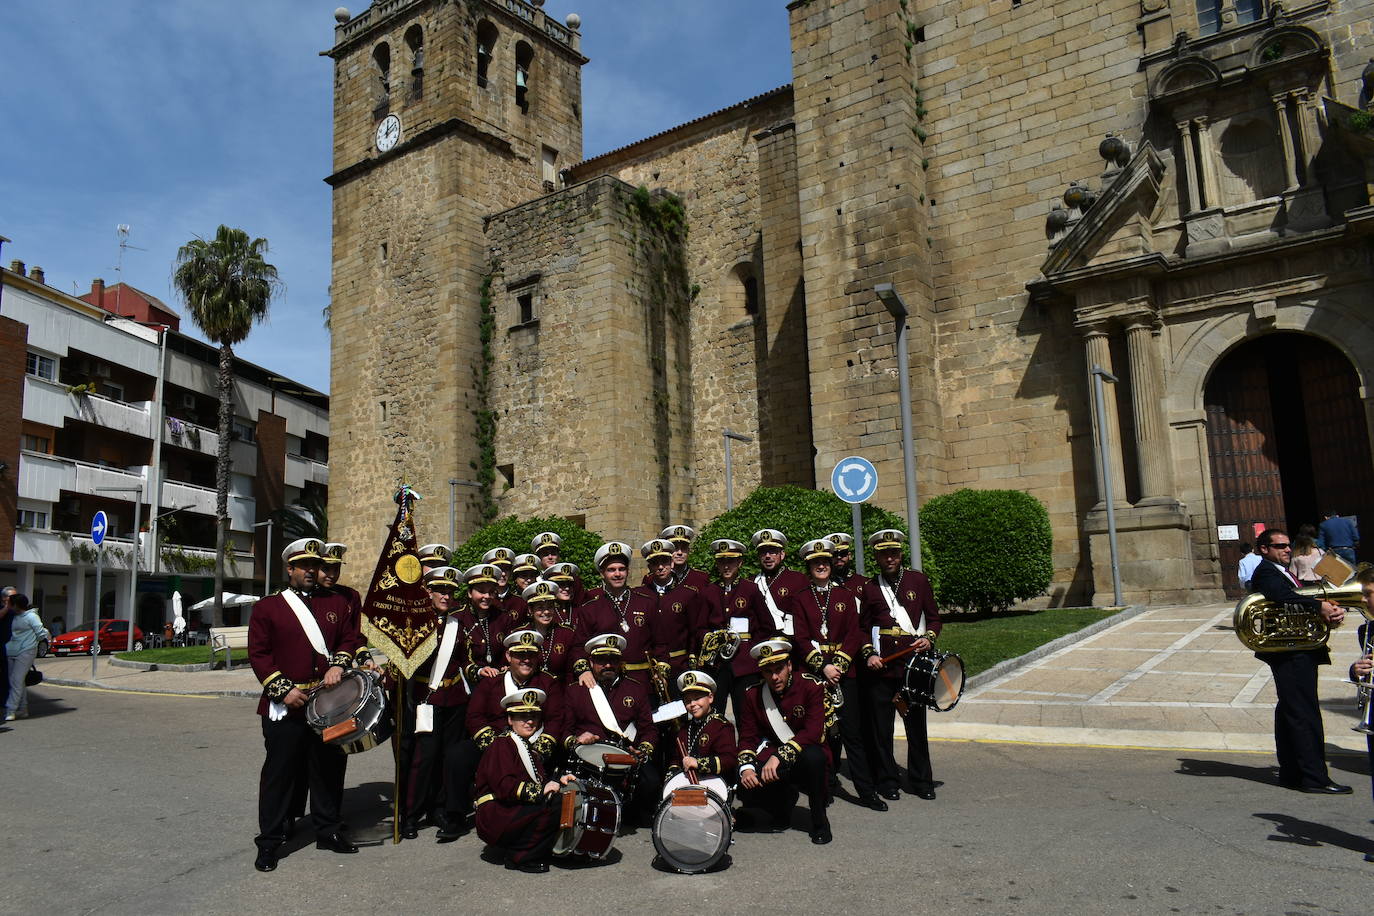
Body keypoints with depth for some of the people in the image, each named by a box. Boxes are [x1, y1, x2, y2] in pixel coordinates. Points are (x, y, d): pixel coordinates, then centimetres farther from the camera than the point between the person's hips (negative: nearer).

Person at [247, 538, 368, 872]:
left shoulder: (337, 603, 11)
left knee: (330, 769, 11)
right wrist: (283, 689, -12)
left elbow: (351, 638, 10)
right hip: (286, 706, -3)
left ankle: (328, 831, 26)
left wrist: (339, 664, -10)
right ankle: (269, 841, 16)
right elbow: (258, 653, -3)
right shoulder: (267, 607, 1)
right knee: (279, 772, 3)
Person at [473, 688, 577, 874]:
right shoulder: (501, 745, -10)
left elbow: (540, 780, 26)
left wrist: (558, 781, 6)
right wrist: (540, 791, -26)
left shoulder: (529, 747, 21)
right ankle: (520, 857, -10)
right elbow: (504, 786, -23)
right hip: (495, 815, -9)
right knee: (549, 813, -28)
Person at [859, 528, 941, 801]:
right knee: (881, 727, 4)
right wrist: (869, 654, -4)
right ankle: (886, 781, 17)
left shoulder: (918, 580, 7)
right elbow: (863, 628, 12)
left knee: (916, 723, 6)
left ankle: (921, 781, 20)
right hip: (880, 666, 0)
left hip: (913, 663, 0)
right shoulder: (869, 588, 8)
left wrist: (929, 638, -8)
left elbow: (934, 617, 10)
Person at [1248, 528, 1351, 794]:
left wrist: (1333, 610, -6)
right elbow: (1283, 597, -28)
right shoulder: (1265, 572, -8)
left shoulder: (1284, 573, 22)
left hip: (1301, 651, 10)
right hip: (1290, 652, -10)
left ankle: (1291, 773, 21)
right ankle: (1314, 778, -4)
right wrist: (1320, 606, -26)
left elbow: (1302, 600, 12)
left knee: (1290, 713, 13)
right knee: (1305, 715, -8)